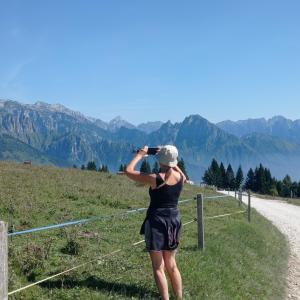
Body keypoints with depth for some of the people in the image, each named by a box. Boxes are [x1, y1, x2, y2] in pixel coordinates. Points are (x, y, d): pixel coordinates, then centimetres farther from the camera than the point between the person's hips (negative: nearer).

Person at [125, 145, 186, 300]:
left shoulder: (155, 178, -18)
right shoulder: (180, 176, -2)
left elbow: (128, 171, -10)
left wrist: (140, 155, 1)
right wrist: (169, 159, 20)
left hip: (157, 221, -6)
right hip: (174, 220, 6)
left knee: (158, 267, 3)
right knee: (171, 265, 18)